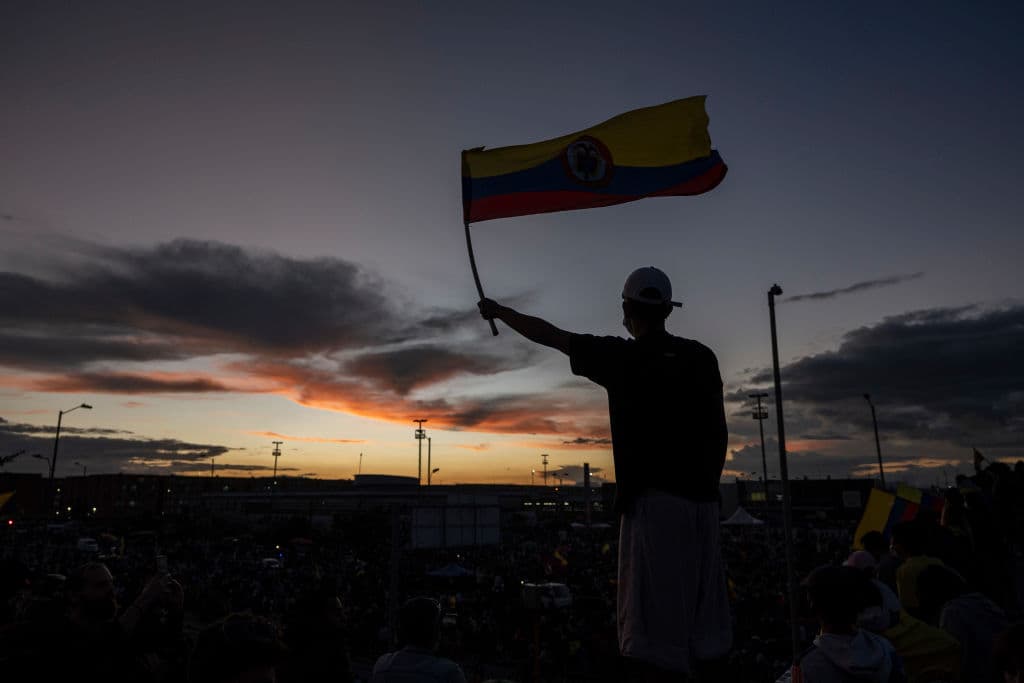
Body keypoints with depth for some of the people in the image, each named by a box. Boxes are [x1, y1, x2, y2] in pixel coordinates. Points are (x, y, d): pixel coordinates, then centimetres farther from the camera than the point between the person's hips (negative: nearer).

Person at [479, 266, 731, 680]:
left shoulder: (621, 357, -4)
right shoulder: (701, 357, 7)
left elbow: (548, 335, 6)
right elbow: (719, 433, 8)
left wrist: (499, 311, 20)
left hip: (653, 497, -5)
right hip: (702, 499, 5)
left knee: (656, 615, -1)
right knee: (705, 618, 14)